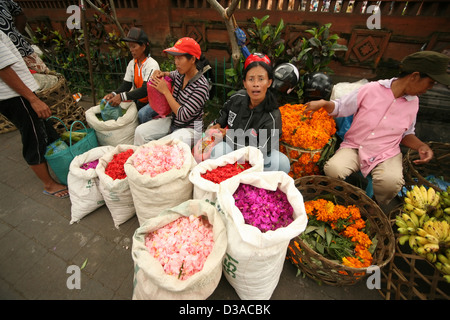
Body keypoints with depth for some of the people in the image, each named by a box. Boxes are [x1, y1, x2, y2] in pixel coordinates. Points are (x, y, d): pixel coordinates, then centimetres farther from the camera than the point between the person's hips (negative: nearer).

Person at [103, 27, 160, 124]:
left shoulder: (152, 64, -16)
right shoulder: (132, 64, 8)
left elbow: (145, 90, -28)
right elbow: (126, 85, 4)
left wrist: (122, 96, -35)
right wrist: (113, 94, -17)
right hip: (139, 101, 7)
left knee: (142, 114, -34)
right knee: (118, 107, -9)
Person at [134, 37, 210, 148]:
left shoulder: (201, 86, -22)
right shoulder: (180, 74, 0)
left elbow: (183, 116, -25)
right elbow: (170, 74, 28)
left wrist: (165, 91, -19)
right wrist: (161, 74, 2)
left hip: (190, 128, -7)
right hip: (173, 121, 8)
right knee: (140, 131, -4)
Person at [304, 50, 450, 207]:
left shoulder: (413, 102, 10)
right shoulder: (371, 89, -4)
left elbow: (406, 134, 21)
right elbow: (339, 108, 2)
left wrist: (422, 146, 1)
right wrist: (323, 103, -19)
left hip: (386, 154, 3)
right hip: (354, 147, -2)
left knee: (391, 182, -31)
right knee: (332, 169, -33)